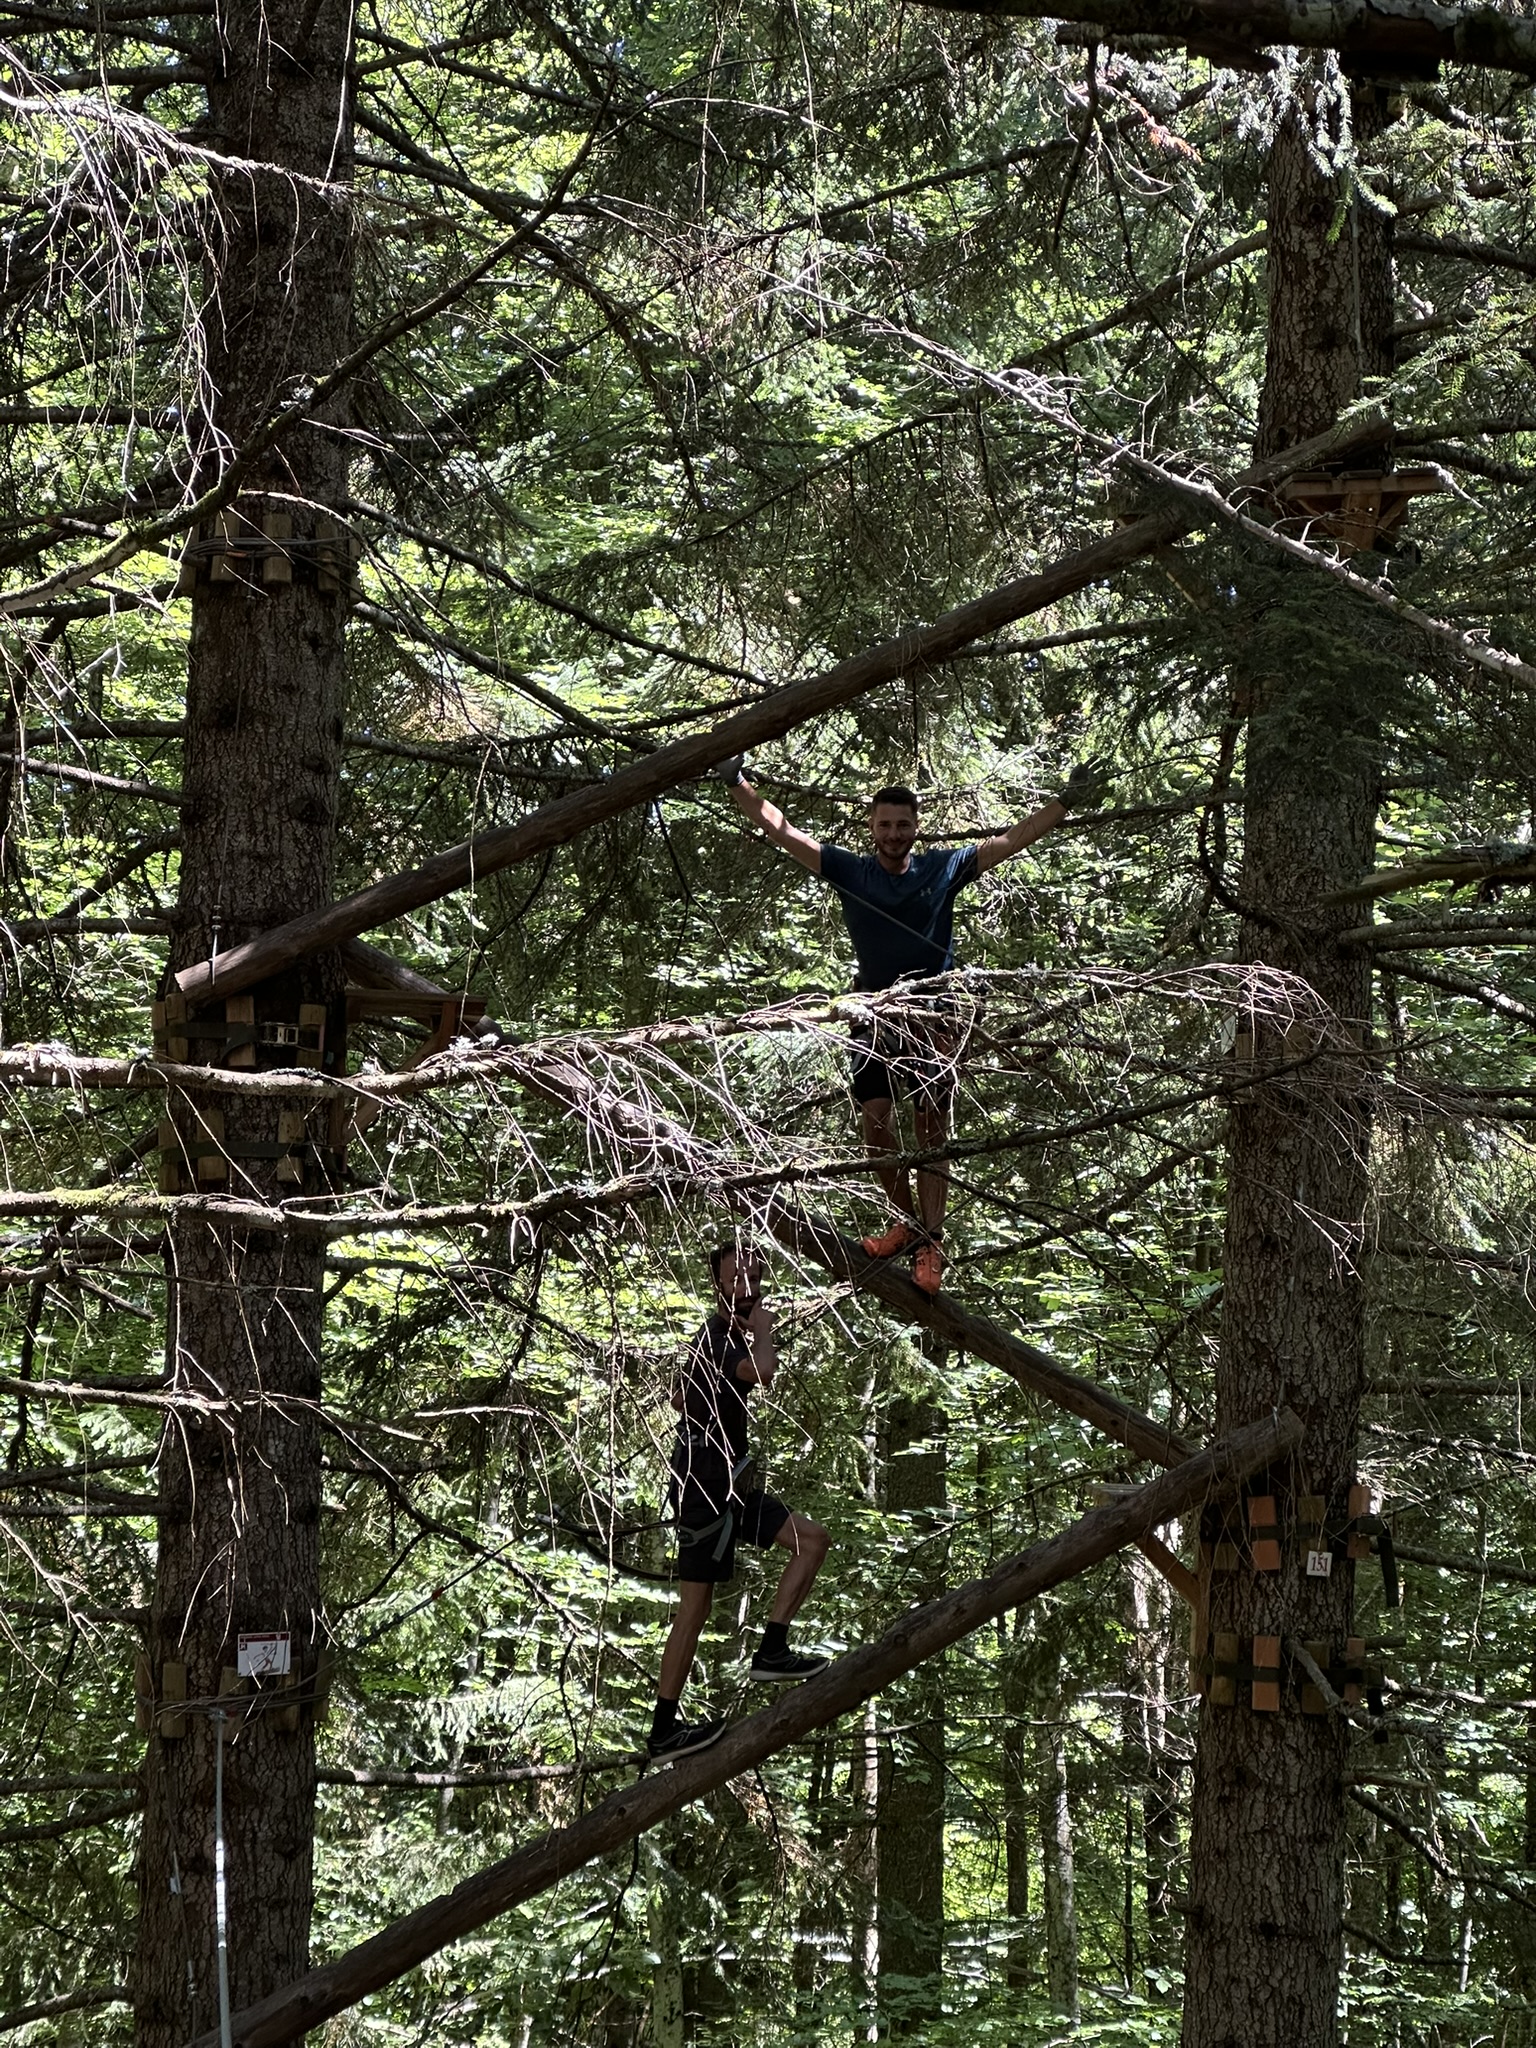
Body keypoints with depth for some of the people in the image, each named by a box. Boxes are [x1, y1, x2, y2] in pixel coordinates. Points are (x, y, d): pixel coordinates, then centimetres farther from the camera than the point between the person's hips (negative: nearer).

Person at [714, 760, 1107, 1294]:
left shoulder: (944, 868, 0)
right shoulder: (849, 870, 2)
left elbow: (1012, 840, 2)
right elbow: (779, 830, 1)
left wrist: (1067, 802, -3)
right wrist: (736, 784, -5)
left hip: (932, 1014, -2)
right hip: (875, 1014, 2)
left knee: (931, 1130, -3)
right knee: (875, 1122, -3)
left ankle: (929, 1243, -3)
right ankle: (905, 1221, 14)